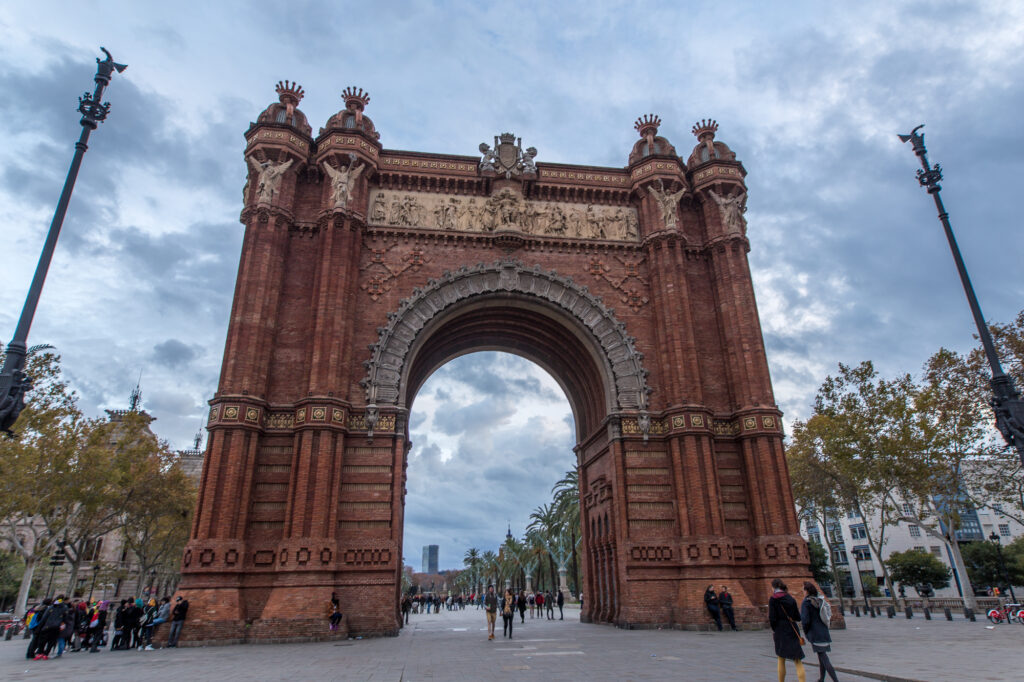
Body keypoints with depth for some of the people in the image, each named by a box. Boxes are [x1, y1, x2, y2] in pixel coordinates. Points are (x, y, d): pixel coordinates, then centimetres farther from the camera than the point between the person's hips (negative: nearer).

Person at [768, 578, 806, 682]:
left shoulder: (772, 599, -9)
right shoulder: (791, 599, 2)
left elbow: (772, 618, -14)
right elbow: (798, 618, 4)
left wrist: (773, 630, 2)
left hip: (780, 631, -3)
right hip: (793, 631, 3)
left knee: (781, 660, 14)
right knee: (798, 661, 4)